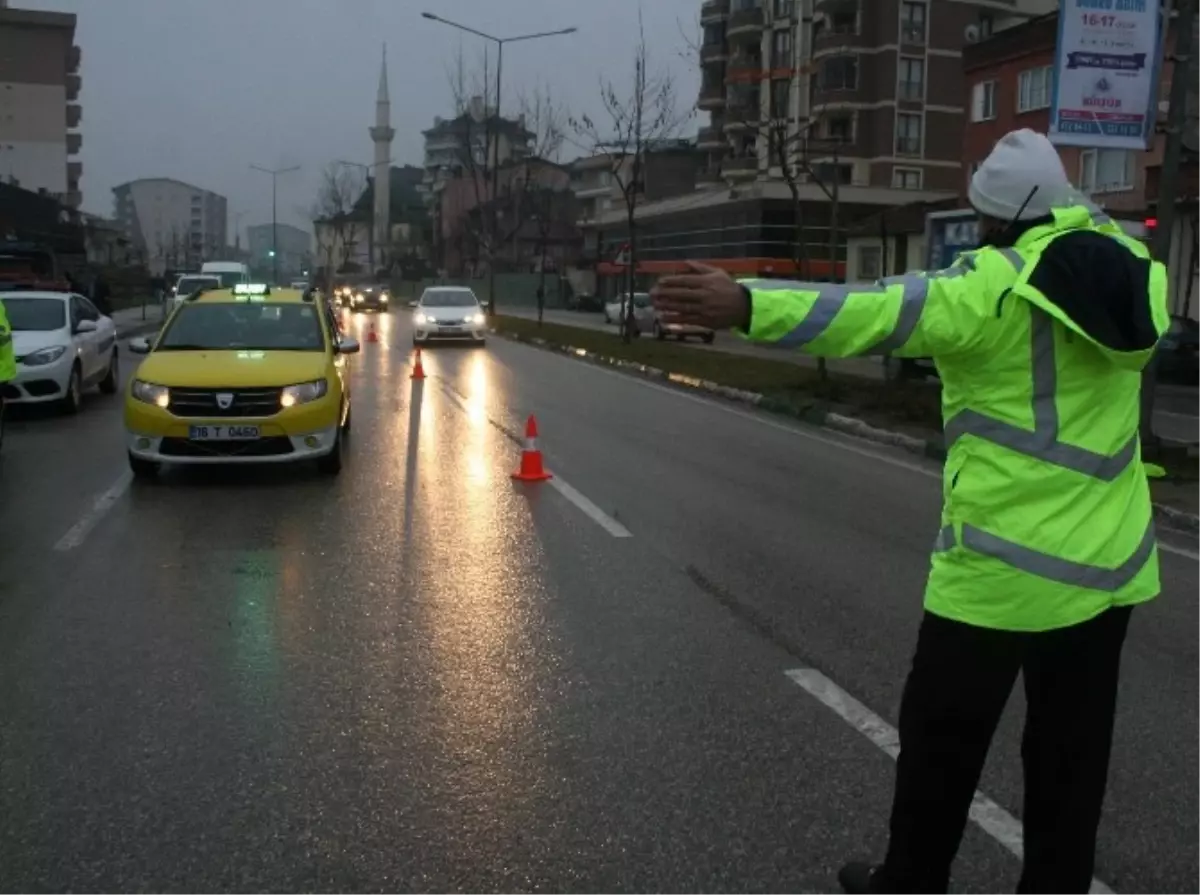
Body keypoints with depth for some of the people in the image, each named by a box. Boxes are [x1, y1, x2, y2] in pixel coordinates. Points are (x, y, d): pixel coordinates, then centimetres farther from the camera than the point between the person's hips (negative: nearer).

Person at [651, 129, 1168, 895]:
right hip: (1109, 560, 7)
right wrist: (1075, 211, 40)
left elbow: (882, 312, -33)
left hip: (1006, 567, -6)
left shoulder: (998, 284, -17)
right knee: (1072, 751, 16)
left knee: (943, 737, 11)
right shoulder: (1129, 270, 3)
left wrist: (745, 306, -42)